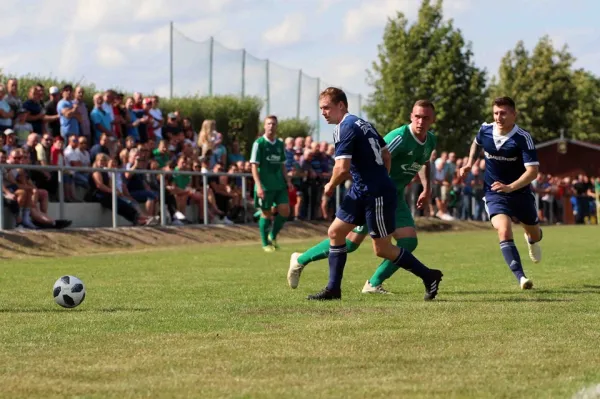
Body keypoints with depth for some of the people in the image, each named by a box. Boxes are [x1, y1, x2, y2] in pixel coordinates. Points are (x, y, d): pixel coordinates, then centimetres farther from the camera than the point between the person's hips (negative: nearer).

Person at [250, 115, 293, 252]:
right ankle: (265, 244, 15)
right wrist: (258, 186, -16)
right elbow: (254, 166, -9)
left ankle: (273, 236, 17)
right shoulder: (259, 143, -6)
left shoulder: (280, 144, 11)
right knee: (266, 213, 2)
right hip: (265, 185, -5)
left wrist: (287, 180, 8)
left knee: (285, 211, -5)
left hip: (279, 184, 5)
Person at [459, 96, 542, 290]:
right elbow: (476, 143, 18)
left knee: (535, 235, 19)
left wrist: (510, 187, -40)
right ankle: (521, 278, -28)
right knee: (504, 231, -25)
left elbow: (533, 170, -28)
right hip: (494, 193, 1)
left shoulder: (523, 138, -21)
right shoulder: (485, 130, -9)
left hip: (521, 193, -1)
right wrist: (469, 163, 5)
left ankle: (531, 239, 59)